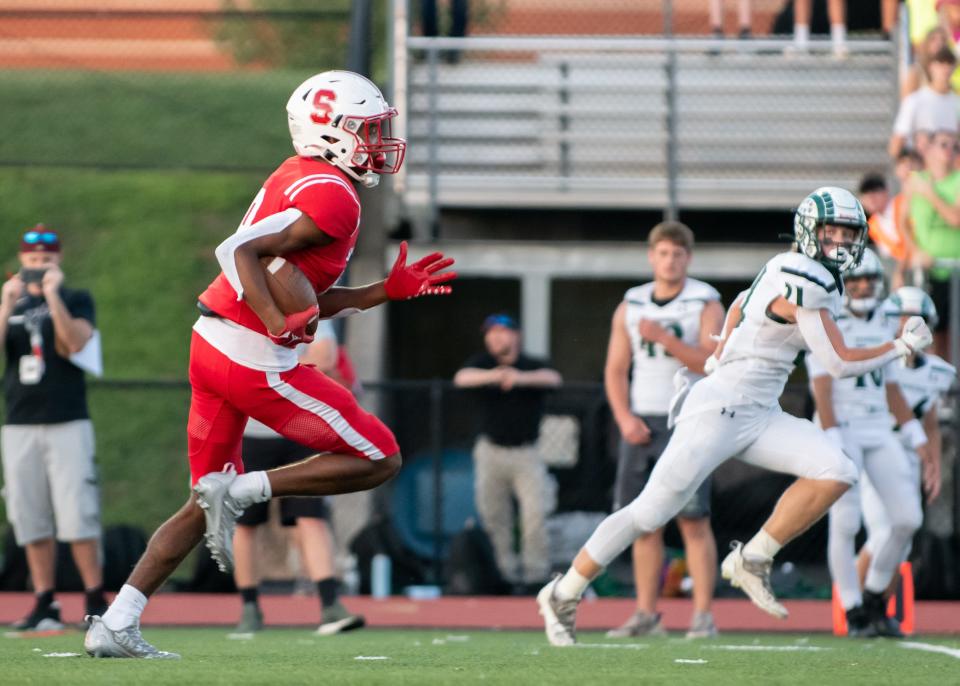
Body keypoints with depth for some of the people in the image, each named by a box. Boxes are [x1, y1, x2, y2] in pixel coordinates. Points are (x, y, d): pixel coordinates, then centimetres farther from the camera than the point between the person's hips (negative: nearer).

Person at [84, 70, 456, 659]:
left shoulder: (298, 180, 17)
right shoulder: (333, 200, -14)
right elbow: (240, 251, -23)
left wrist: (388, 291, 18)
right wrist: (279, 323, -29)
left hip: (211, 345, 10)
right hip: (253, 362, -10)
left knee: (207, 507, 18)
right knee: (379, 460, 0)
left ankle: (115, 624, 13)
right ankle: (240, 491, -6)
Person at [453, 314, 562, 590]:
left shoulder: (532, 365, -1)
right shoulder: (482, 364, 2)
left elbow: (553, 378, -22)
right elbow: (462, 378, -20)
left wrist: (522, 378, -42)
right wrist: (493, 376, -40)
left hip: (527, 452, -2)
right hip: (491, 452, 2)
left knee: (536, 511, -13)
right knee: (493, 515, 3)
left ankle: (535, 568, -7)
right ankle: (505, 569, 13)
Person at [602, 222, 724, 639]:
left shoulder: (705, 305, -1)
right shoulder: (631, 306, 12)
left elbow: (712, 363, -13)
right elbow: (615, 370, 13)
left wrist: (664, 338, -23)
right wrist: (625, 418, -2)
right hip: (641, 424, 5)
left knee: (694, 522, -9)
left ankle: (703, 615, -9)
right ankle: (646, 614, 10)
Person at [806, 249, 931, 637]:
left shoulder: (881, 327, 14)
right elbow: (822, 390, -13)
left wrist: (916, 437, 14)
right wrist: (834, 446, -21)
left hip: (879, 431, 7)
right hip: (841, 431, -6)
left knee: (907, 519, -1)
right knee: (845, 524, -8)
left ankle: (874, 600, 15)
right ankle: (855, 614, 1)